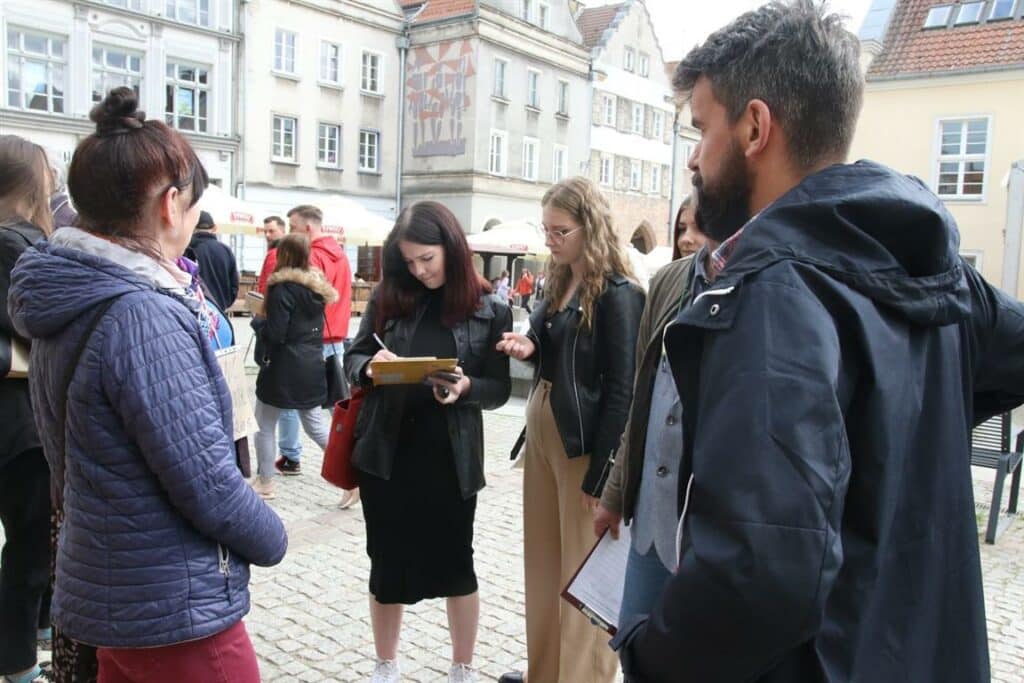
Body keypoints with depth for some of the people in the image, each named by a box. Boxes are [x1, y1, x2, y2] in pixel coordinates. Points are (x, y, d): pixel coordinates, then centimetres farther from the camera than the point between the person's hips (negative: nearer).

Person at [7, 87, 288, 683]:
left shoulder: (71, 305, 3)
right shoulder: (145, 315, -26)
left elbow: (72, 455, 10)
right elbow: (206, 482, -24)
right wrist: (272, 541, -7)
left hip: (106, 590, 9)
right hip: (175, 611, -9)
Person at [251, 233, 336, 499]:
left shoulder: (282, 288, -14)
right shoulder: (316, 285, 9)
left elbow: (274, 334, -17)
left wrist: (260, 321, 1)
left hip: (283, 367, -7)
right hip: (311, 365, 7)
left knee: (265, 425, 10)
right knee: (316, 425, 13)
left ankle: (265, 482, 19)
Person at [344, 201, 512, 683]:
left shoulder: (490, 308, -5)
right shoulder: (388, 296, -1)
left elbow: (499, 389, -2)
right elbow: (353, 358, 5)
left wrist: (465, 387, -23)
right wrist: (370, 366, -17)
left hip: (450, 458, -2)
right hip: (386, 453, 2)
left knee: (455, 562, 12)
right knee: (387, 562, 13)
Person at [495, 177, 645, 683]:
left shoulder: (617, 294, -14)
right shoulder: (558, 283, 11)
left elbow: (621, 390, -16)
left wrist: (600, 475, -16)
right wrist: (529, 348, -4)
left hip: (583, 442, -9)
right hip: (541, 430, 9)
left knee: (583, 571, 5)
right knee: (544, 561, 18)